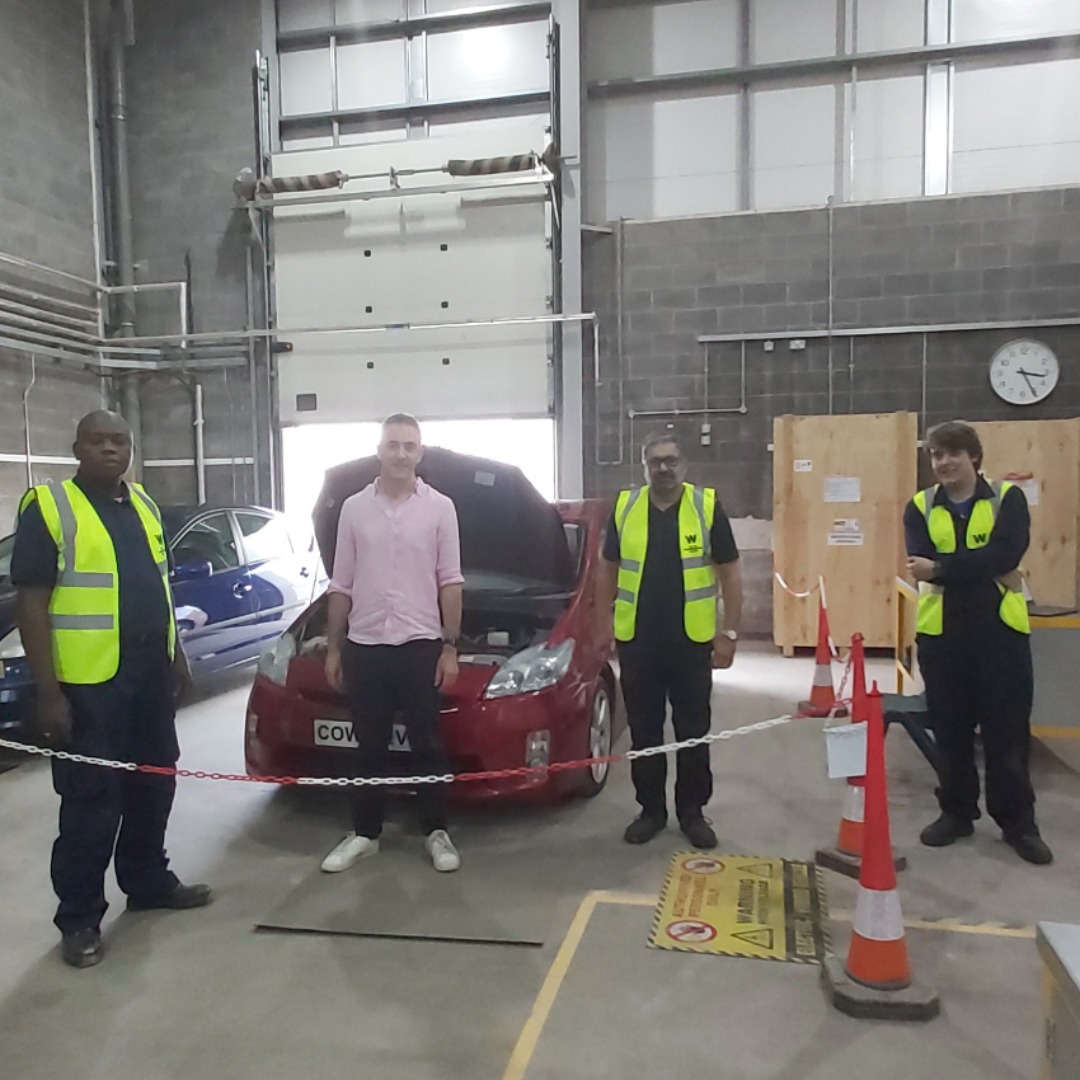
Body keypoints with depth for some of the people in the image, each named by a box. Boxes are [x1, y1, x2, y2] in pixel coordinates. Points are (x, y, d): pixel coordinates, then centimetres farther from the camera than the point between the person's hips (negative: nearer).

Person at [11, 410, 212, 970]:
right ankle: (80, 918, 18)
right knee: (91, 802, 2)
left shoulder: (143, 504, 12)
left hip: (150, 676, 7)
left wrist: (176, 654, 15)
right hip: (88, 683, -7)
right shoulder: (48, 506, -9)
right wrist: (48, 691, -18)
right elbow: (32, 603, -13)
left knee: (153, 787, 17)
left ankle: (148, 881, 35)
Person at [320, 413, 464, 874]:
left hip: (420, 645, -2)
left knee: (427, 744, 8)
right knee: (370, 746, 12)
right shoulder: (354, 508, 4)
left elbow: (450, 583, 0)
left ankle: (437, 833, 21)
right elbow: (341, 586, 7)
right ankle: (365, 833, 25)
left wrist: (450, 647, -5)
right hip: (365, 646, 2)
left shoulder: (439, 507, -1)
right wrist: (333, 648, 5)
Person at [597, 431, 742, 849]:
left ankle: (692, 812, 25)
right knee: (644, 731, 11)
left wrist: (729, 632, -4)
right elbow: (608, 571, 10)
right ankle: (651, 810, 26)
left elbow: (730, 574, 0)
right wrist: (603, 627, 6)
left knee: (694, 732, 9)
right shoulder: (625, 508, 3)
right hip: (637, 642, 2)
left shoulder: (707, 507, -3)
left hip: (692, 642, -1)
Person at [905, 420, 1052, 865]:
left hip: (1000, 629, -1)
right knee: (951, 729, 10)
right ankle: (956, 812, 26)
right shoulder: (920, 508, 6)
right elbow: (922, 565, -11)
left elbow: (1006, 553, -17)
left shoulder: (1008, 499, 1)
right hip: (941, 632, 2)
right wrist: (984, 571, -17)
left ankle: (1018, 822, 21)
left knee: (1008, 730, 6)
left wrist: (942, 569, -20)